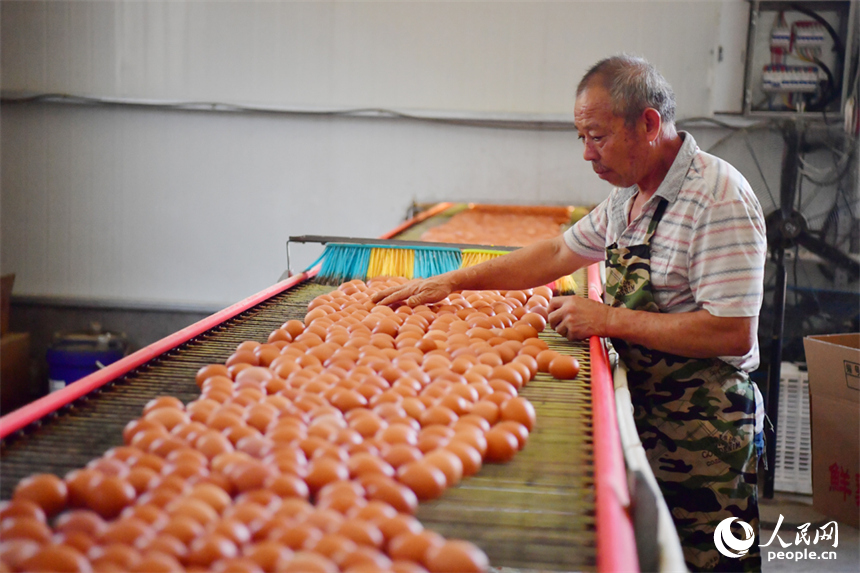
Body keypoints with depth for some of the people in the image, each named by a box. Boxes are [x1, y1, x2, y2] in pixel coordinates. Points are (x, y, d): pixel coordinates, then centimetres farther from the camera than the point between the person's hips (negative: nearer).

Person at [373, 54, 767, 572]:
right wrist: (453, 281, 11)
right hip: (643, 412, 8)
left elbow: (734, 332, -24)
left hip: (703, 431, -8)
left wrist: (610, 319, -19)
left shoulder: (719, 197, -19)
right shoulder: (630, 193, 7)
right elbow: (560, 253, 18)